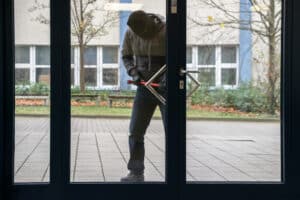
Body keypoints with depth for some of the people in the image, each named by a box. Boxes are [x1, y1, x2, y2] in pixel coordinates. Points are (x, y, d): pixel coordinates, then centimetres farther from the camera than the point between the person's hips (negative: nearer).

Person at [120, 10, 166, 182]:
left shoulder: (166, 31, -19)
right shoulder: (130, 32, -4)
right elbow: (126, 56, 10)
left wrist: (166, 80, -32)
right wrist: (134, 72, -9)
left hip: (166, 88, -4)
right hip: (145, 88, 4)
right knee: (135, 131, 1)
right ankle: (136, 173, 10)